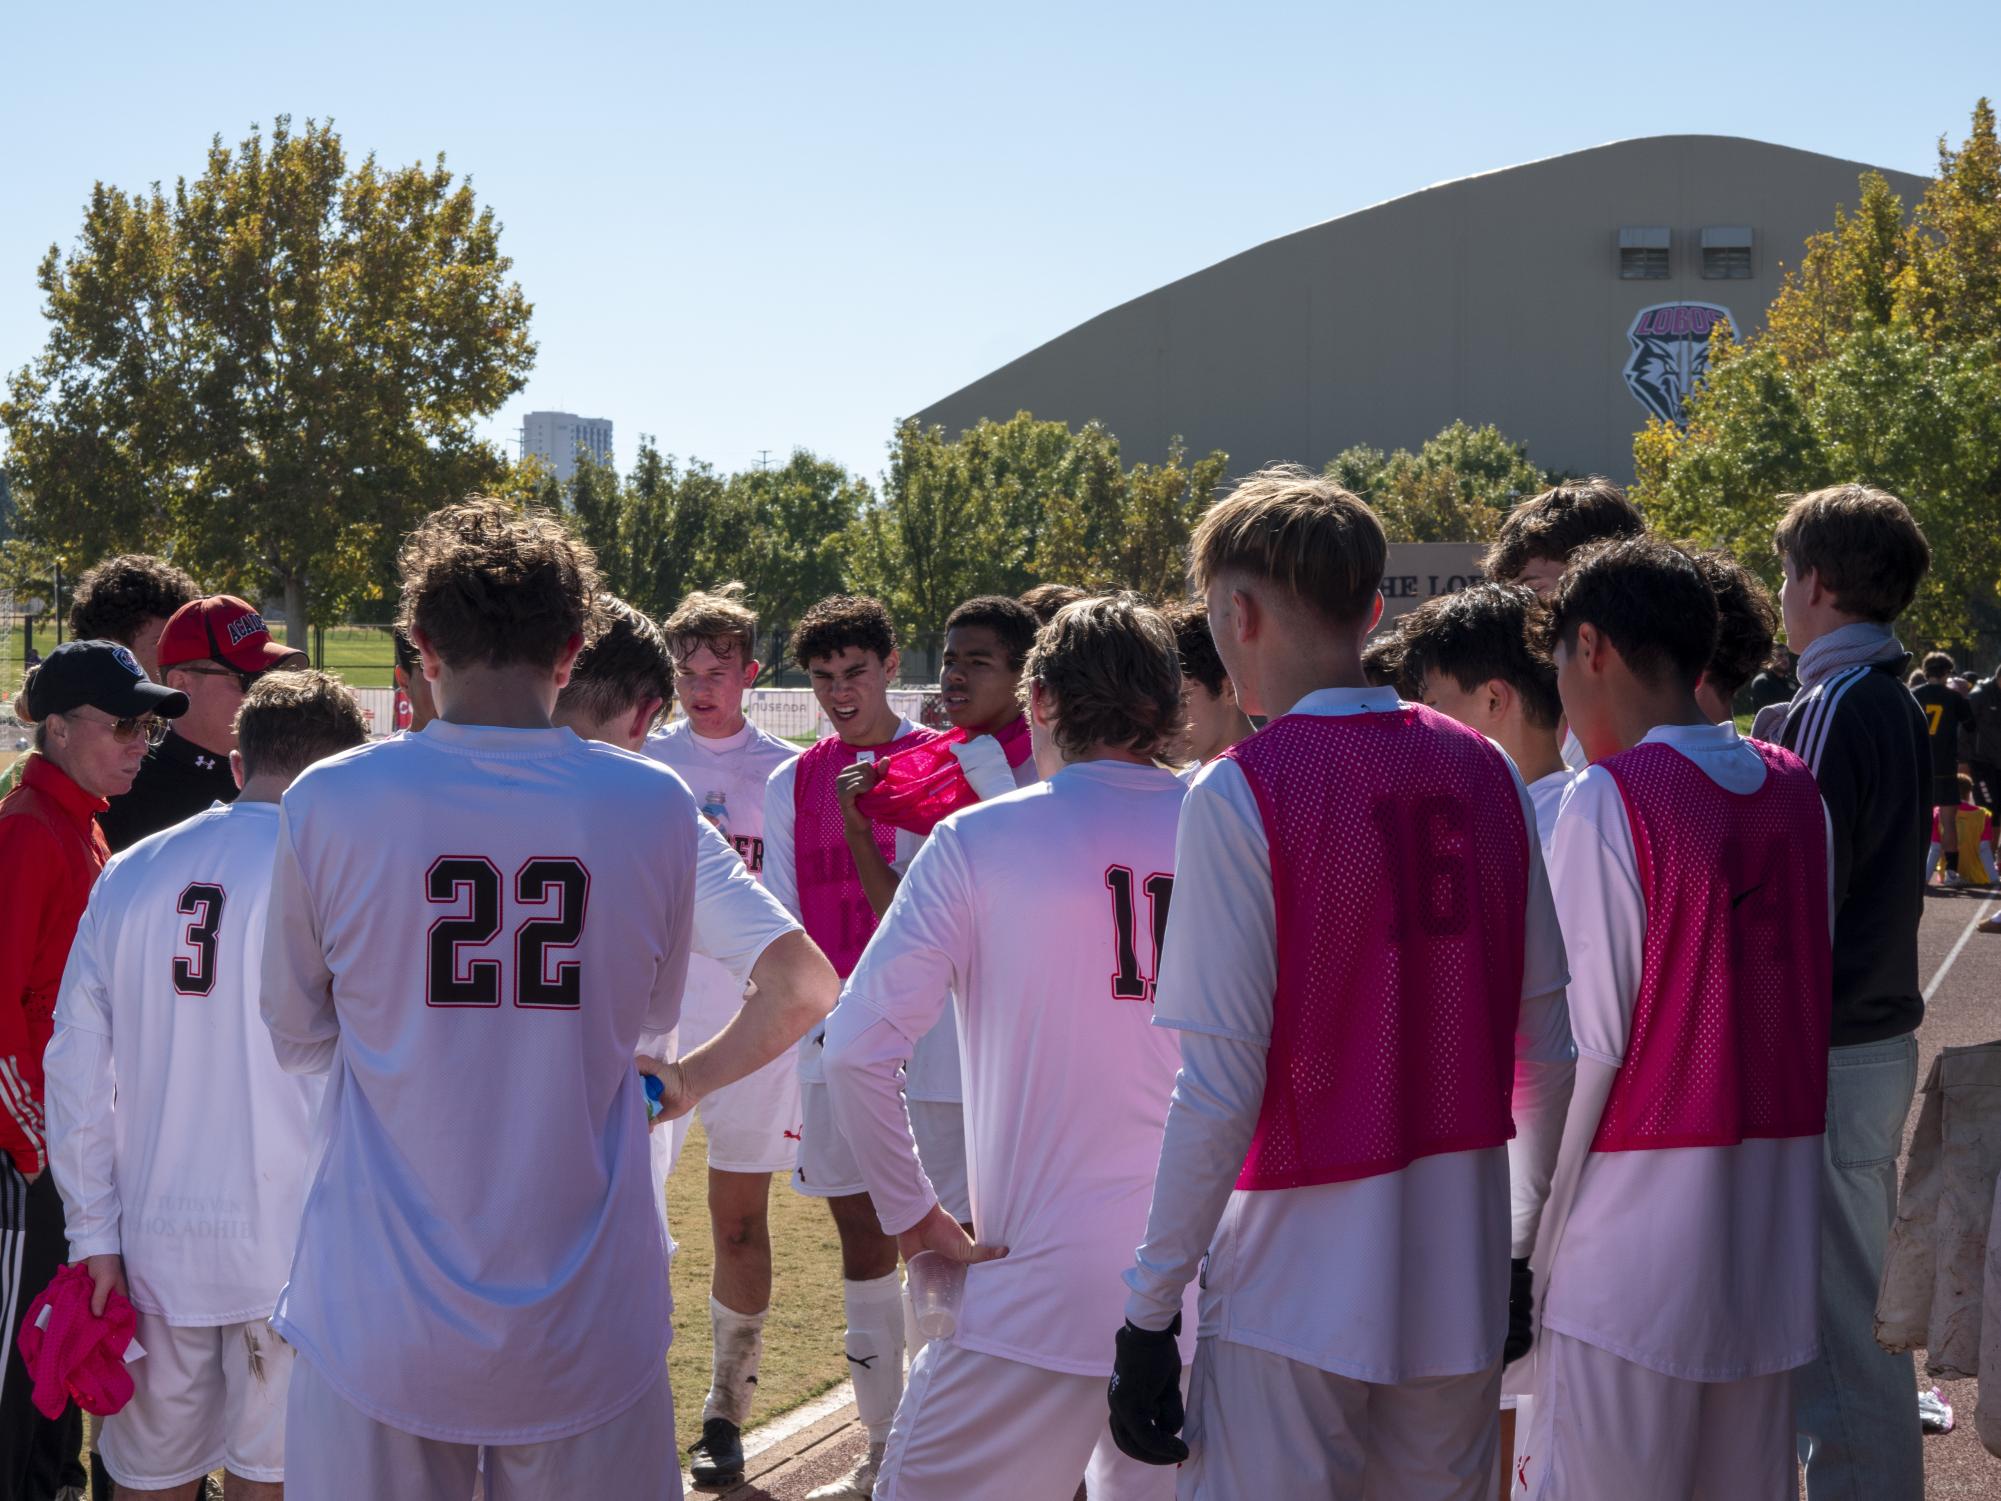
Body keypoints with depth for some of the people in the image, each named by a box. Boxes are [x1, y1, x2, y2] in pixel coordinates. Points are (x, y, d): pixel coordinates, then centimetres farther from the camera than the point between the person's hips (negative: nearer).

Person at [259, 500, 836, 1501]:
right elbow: (803, 989, 4)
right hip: (589, 1333, 1)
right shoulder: (653, 805, -5)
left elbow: (298, 1041, 5)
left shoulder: (326, 802, -8)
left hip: (375, 1332, 0)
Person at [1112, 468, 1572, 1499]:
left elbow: (1220, 1086, -16)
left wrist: (1149, 1309, -8)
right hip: (1461, 1280, 6)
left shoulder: (1242, 792, -13)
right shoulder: (1483, 772, 4)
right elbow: (1548, 1044, 7)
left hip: (1295, 1288, -5)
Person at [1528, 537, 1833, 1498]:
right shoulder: (1795, 791, 7)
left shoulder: (1611, 797, -11)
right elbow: (1815, 987, 10)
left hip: (1638, 1228, -6)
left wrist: (1533, 1235, -7)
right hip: (1776, 1218, 6)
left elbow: (1588, 1040, -13)